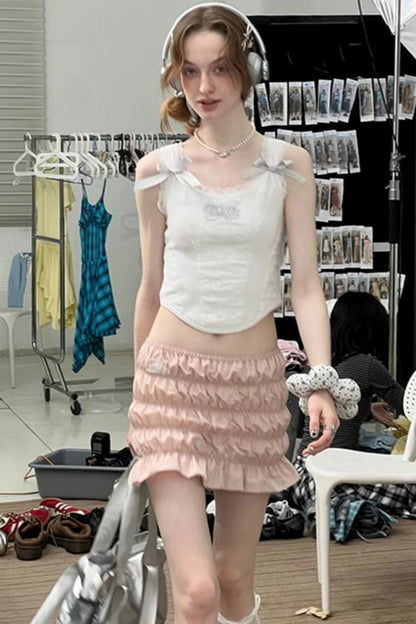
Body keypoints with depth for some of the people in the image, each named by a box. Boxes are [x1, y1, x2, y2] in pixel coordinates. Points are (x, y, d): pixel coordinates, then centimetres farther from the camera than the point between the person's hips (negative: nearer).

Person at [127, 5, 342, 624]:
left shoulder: (287, 166, 1)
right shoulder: (158, 170, 2)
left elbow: (306, 284, -3)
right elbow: (151, 288, 11)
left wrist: (323, 385, -15)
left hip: (255, 382, 1)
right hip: (173, 376, -1)